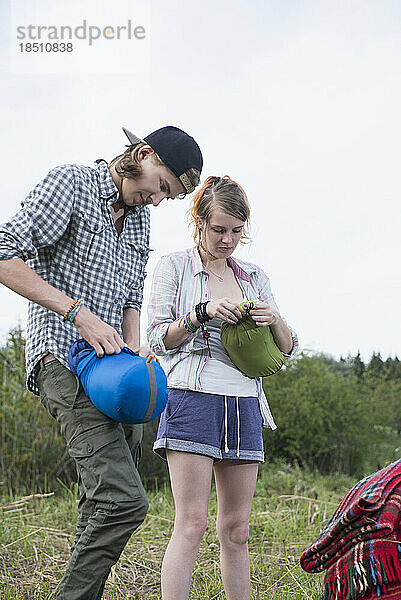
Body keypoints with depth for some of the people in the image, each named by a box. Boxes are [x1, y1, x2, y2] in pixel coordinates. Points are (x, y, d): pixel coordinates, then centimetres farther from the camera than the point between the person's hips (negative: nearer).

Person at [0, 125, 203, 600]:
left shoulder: (140, 219, 20)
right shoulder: (70, 183, -4)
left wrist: (132, 347, 3)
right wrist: (79, 312, -20)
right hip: (66, 361, -8)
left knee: (102, 505, 9)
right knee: (124, 500, -20)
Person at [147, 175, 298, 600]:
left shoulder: (254, 276, 18)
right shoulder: (174, 266, 7)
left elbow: (286, 349, 16)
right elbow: (159, 337, 0)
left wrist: (273, 320, -6)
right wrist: (203, 312, -16)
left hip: (244, 406, 5)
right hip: (192, 399, -4)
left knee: (236, 529, 7)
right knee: (191, 523, -12)